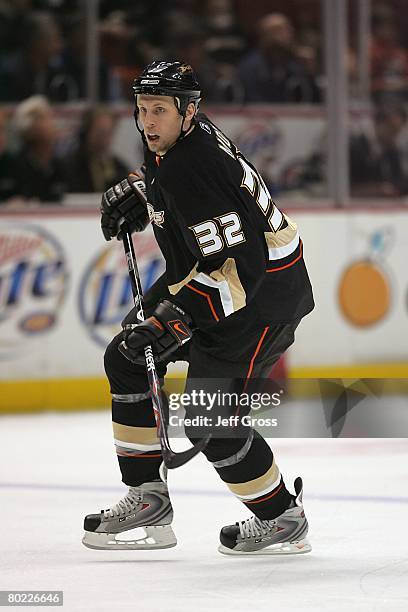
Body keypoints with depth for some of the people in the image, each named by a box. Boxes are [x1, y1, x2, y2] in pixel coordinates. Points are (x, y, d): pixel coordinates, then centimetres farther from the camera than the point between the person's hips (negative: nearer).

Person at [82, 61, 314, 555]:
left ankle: (282, 520, 7)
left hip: (263, 293, -11)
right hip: (202, 276, 11)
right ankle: (148, 500, 14)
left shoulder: (197, 171, -30)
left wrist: (173, 319, -34)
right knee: (127, 361, 10)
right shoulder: (174, 141, 0)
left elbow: (240, 264, -34)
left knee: (208, 419, -13)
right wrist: (134, 192, 12)